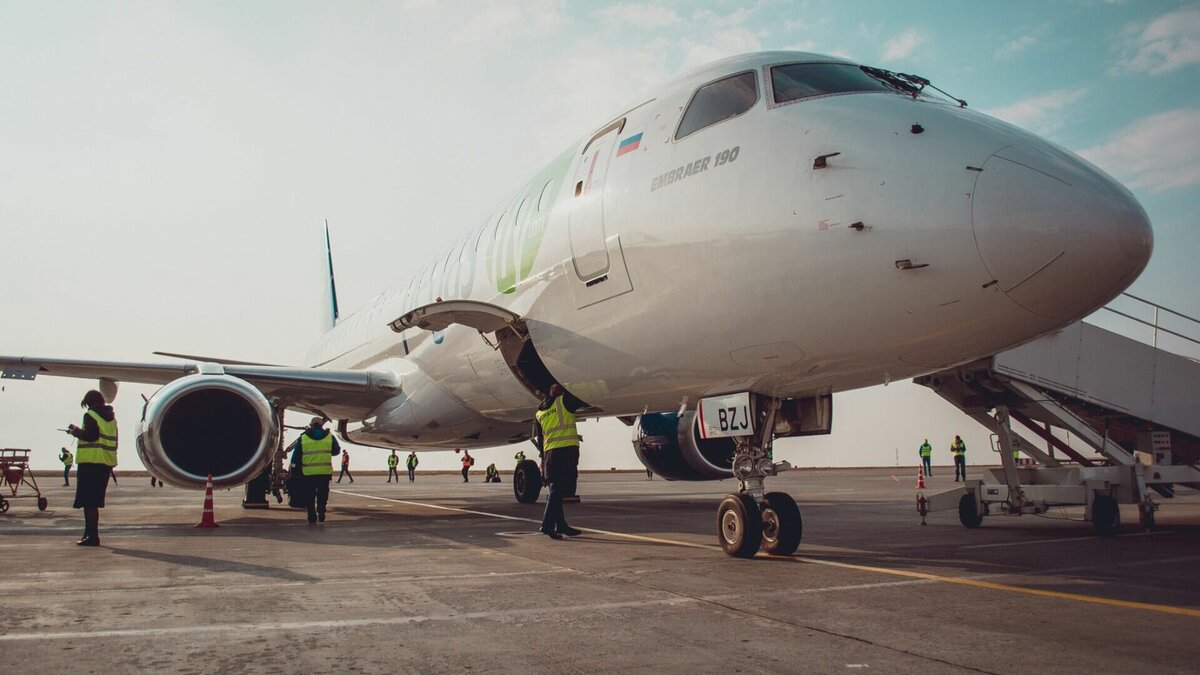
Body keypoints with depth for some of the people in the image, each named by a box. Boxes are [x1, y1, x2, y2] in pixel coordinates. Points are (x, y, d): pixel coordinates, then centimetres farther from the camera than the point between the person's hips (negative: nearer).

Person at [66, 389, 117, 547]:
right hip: (107, 463, 8)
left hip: (91, 462, -8)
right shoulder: (111, 417, 16)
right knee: (94, 501, 16)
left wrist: (75, 431, -3)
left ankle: (92, 536, -8)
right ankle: (90, 533, 20)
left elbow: (91, 435, -18)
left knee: (88, 501, -5)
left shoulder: (90, 415, -7)